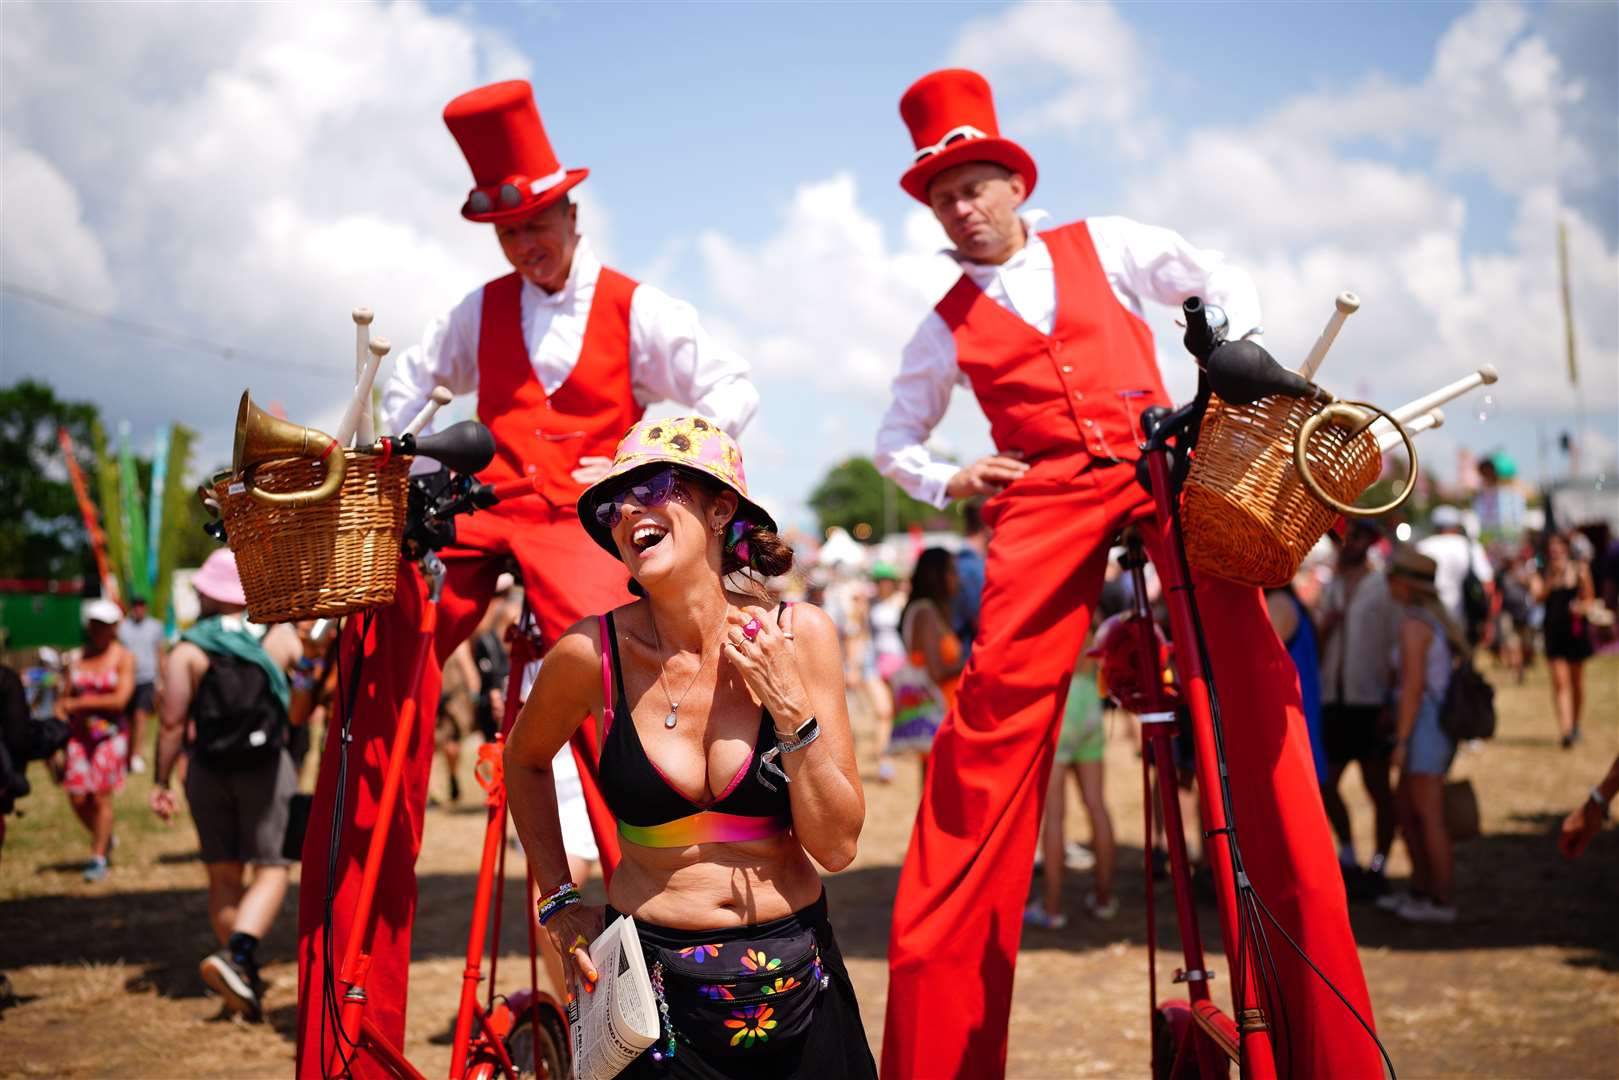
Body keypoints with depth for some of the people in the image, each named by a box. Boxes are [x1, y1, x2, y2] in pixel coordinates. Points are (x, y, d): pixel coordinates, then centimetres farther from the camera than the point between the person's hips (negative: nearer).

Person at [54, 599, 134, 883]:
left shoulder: (123, 658, -3)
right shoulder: (77, 657, 8)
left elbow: (120, 699, -13)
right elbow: (64, 699, 9)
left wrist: (79, 703, -10)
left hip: (110, 734, -4)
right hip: (79, 734, 4)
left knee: (101, 797, -4)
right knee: (77, 798, 1)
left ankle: (98, 857, 9)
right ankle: (104, 838, 28)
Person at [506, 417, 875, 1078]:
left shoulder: (798, 634, -11)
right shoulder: (594, 652, -12)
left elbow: (837, 846, -10)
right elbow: (524, 759, 10)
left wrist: (790, 706, -20)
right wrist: (559, 902, 6)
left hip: (794, 980, 1)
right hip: (655, 983, -1)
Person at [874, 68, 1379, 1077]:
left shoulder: (1102, 245, 17)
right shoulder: (949, 323, 18)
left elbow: (1224, 278, 20)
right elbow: (896, 439, 27)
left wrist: (1236, 349, 2)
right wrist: (946, 480, 7)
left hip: (1166, 464, 0)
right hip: (1044, 498, 0)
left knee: (1253, 662, -19)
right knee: (995, 705, -14)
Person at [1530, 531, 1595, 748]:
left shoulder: (1580, 569, 4)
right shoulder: (1540, 574, 4)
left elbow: (1589, 597, 7)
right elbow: (1538, 596, -11)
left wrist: (1582, 607, -14)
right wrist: (1552, 580, -23)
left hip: (1576, 627, 1)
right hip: (1553, 629, -1)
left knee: (1576, 680, 12)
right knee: (1560, 681, -10)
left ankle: (1575, 724, 30)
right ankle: (1565, 730, -17)